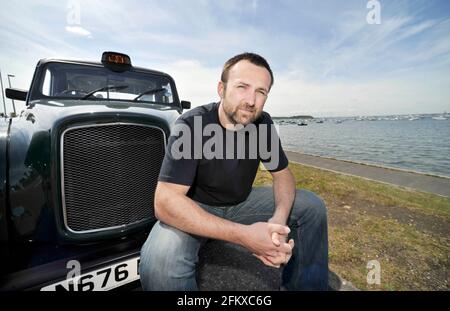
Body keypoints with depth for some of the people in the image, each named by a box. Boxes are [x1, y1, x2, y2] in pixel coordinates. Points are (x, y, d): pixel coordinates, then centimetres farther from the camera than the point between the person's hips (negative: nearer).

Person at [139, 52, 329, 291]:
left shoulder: (262, 124, -9)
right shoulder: (191, 125, -26)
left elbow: (282, 174, -2)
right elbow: (166, 202, -33)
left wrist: (279, 220, -24)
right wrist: (244, 235, -39)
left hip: (240, 203, 6)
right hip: (194, 209, -4)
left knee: (313, 206, -2)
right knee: (160, 264, -36)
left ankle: (306, 286, 18)